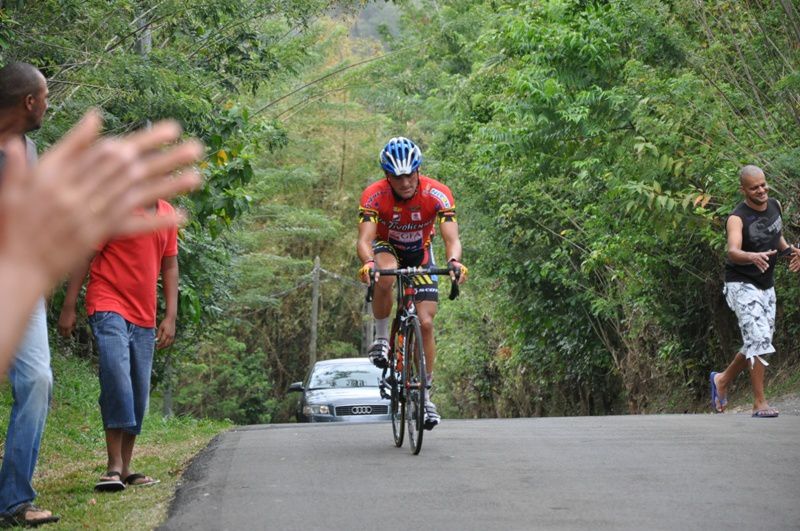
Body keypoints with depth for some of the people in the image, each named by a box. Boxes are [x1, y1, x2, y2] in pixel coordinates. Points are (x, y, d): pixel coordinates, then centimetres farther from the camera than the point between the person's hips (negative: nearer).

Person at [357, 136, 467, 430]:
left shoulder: (437, 194, -28)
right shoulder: (374, 196, -28)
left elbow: (451, 238, -35)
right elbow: (365, 239, -38)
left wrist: (454, 261, -57)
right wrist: (367, 263, -60)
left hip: (420, 255, 1)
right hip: (387, 249, -1)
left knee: (426, 323, -9)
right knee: (385, 277, -38)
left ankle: (424, 393, 5)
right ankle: (381, 338, -15)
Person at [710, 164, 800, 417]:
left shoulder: (775, 205, 3)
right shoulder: (737, 218, -19)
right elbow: (733, 252, -35)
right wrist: (753, 257, -56)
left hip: (766, 286, 7)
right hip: (742, 285, -7)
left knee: (758, 344, 13)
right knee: (759, 338, -19)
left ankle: (722, 379, 35)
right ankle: (759, 403, -15)